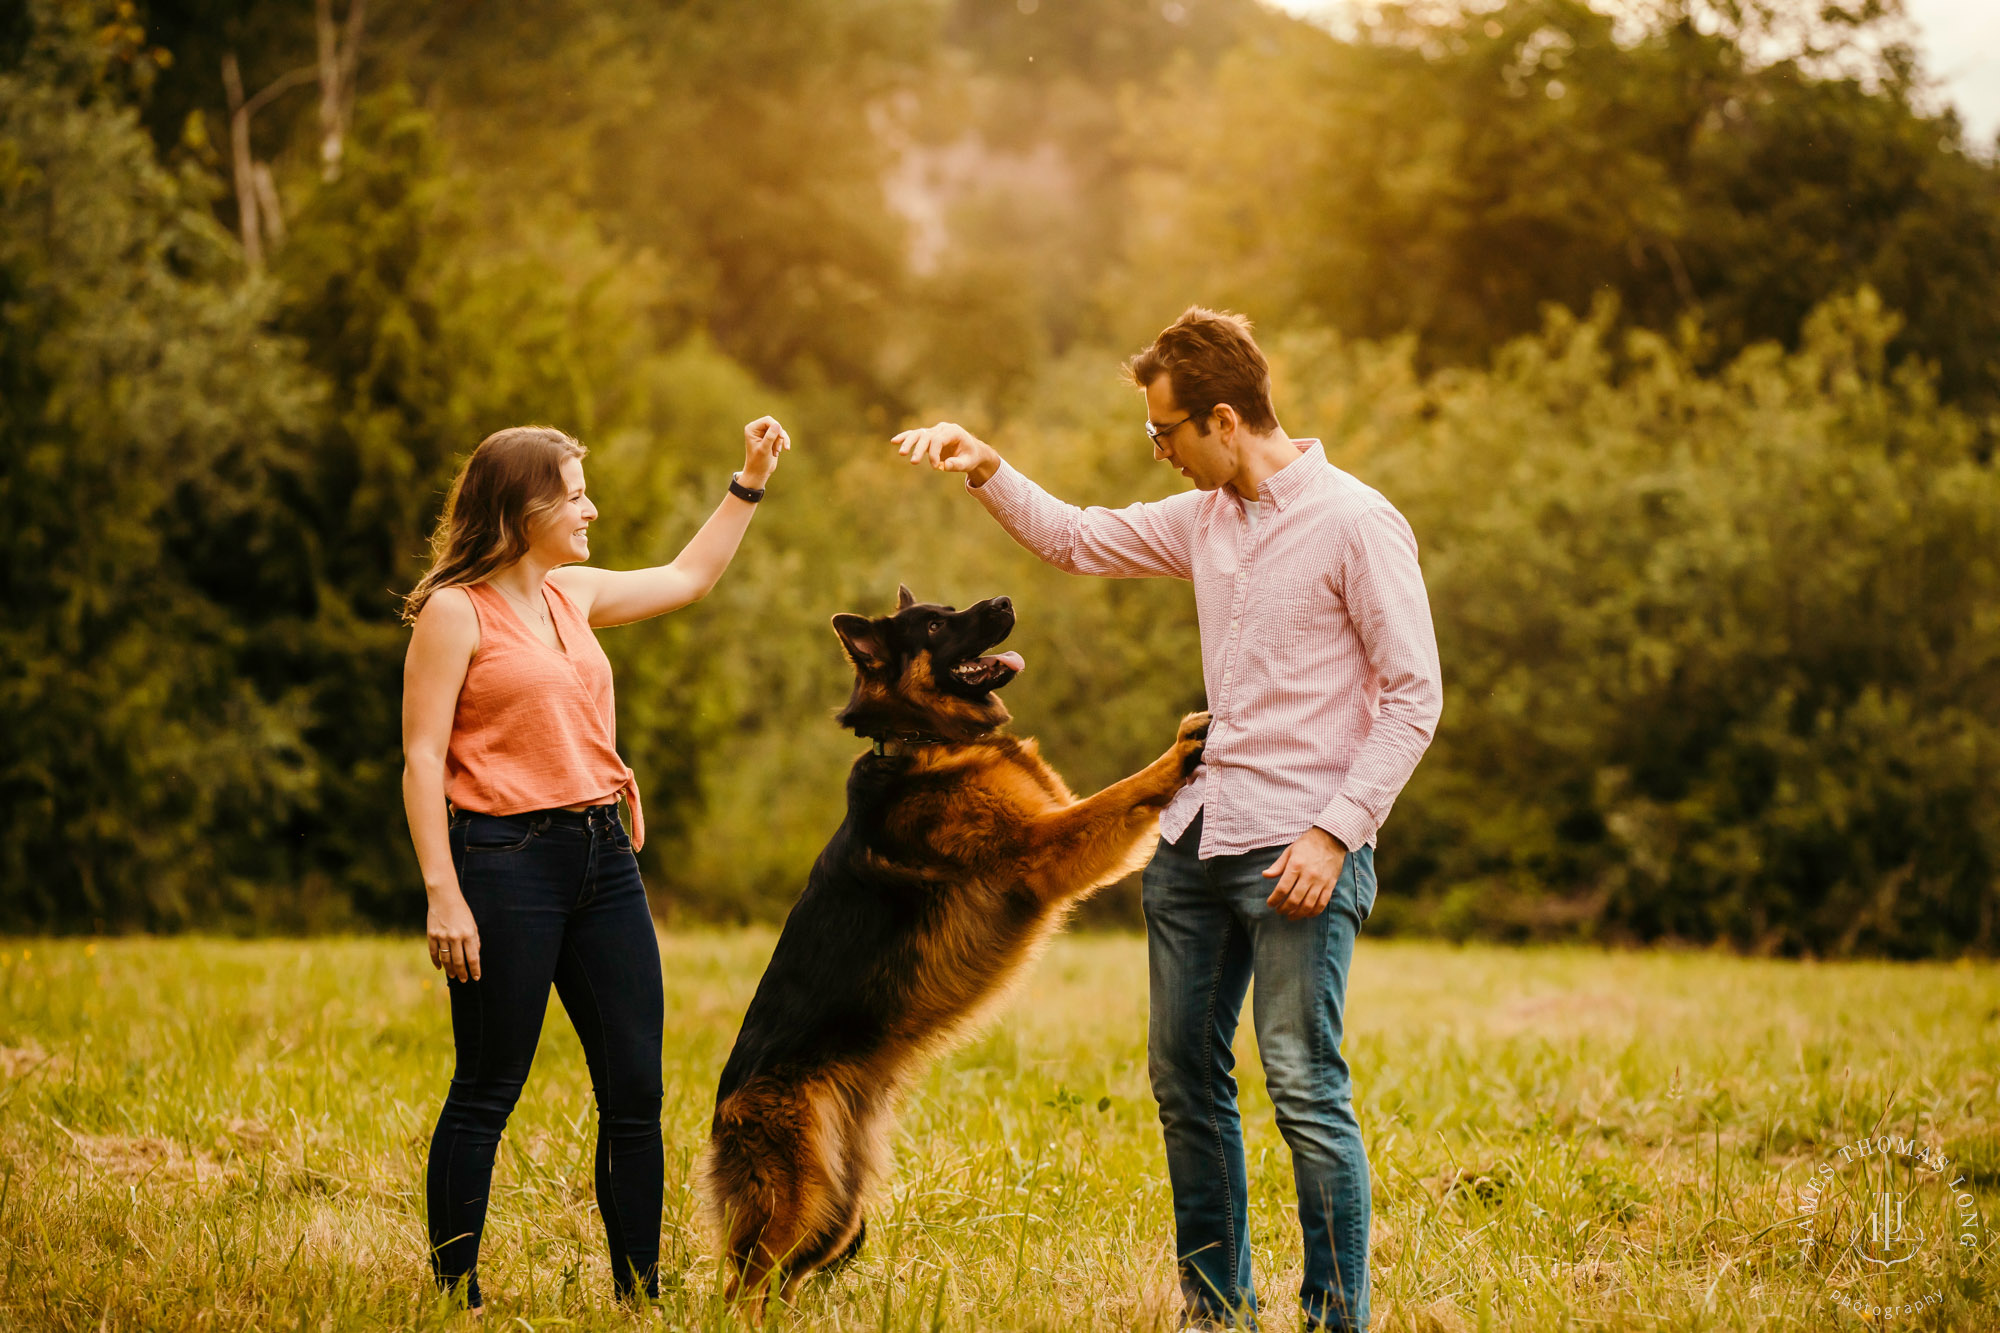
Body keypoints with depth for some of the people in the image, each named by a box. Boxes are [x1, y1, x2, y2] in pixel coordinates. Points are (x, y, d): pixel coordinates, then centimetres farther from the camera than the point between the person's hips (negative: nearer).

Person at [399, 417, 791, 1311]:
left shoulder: (574, 593, 15)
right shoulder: (456, 611, -6)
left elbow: (688, 578, 32)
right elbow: (423, 759, -10)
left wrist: (750, 482, 29)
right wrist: (443, 894, -17)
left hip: (602, 857, 7)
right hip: (507, 861, -7)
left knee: (635, 1093, 5)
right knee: (486, 1095, -1)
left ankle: (641, 1296, 12)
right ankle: (454, 1299, 8)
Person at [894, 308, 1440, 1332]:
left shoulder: (1355, 524, -9)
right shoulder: (1203, 519, 13)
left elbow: (1413, 696, -10)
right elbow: (1076, 540, 28)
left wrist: (1334, 832, -16)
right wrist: (987, 471, 12)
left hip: (1299, 845, -7)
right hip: (1194, 834, 8)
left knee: (1304, 1087, -10)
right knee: (1184, 1076, 10)